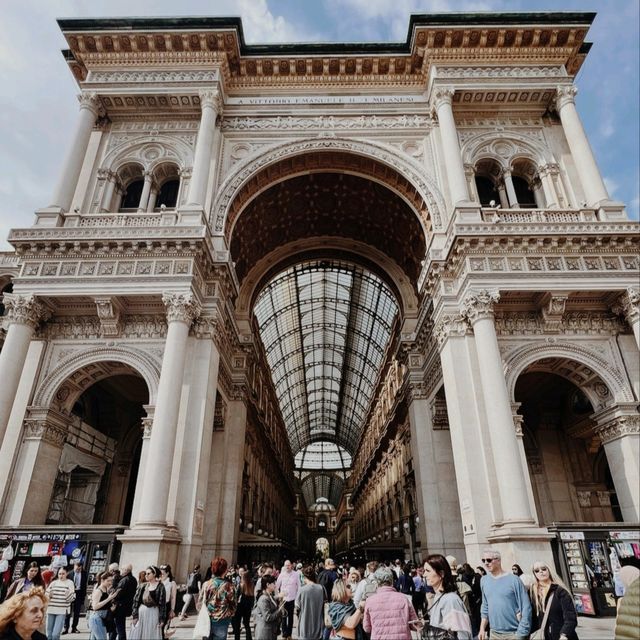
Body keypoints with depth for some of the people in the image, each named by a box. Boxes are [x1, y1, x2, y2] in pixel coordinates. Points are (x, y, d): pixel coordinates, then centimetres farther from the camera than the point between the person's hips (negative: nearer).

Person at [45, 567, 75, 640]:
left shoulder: (69, 583, -2)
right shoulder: (53, 582, 7)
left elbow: (72, 598, -6)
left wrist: (68, 594, -25)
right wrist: (49, 595, -8)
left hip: (62, 611, -4)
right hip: (51, 610, 4)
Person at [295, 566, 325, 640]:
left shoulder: (302, 589, -17)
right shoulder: (321, 588, -7)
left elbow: (297, 607, -7)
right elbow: (323, 605, 4)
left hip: (306, 625, -3)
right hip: (318, 625, 3)